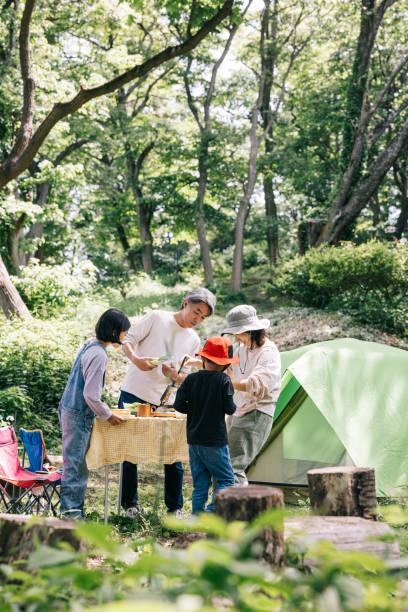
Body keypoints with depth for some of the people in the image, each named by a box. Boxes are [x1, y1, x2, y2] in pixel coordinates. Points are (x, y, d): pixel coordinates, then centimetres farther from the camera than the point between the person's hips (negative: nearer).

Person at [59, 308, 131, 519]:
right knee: (74, 464, -3)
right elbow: (90, 394, -22)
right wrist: (108, 415, -9)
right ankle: (72, 513, 3)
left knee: (77, 464, 14)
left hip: (69, 410, 10)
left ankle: (74, 511, 21)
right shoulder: (98, 354, -20)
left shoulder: (89, 345, 10)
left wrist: (104, 411, 20)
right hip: (78, 415, -10)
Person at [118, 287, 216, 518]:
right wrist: (135, 358, -20)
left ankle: (175, 507, 11)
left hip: (165, 402, 3)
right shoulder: (157, 318, -1)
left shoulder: (194, 340, 10)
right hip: (134, 394, -3)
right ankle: (130, 503, 17)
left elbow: (188, 377, 13)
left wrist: (175, 375, -10)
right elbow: (128, 340, -1)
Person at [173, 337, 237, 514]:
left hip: (194, 440, 5)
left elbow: (179, 405, 0)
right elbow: (229, 409, -10)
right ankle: (212, 511, -14)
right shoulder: (223, 380, -9)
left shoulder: (191, 379, 2)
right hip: (215, 440, -5)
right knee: (226, 480, 4)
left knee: (200, 483, 13)